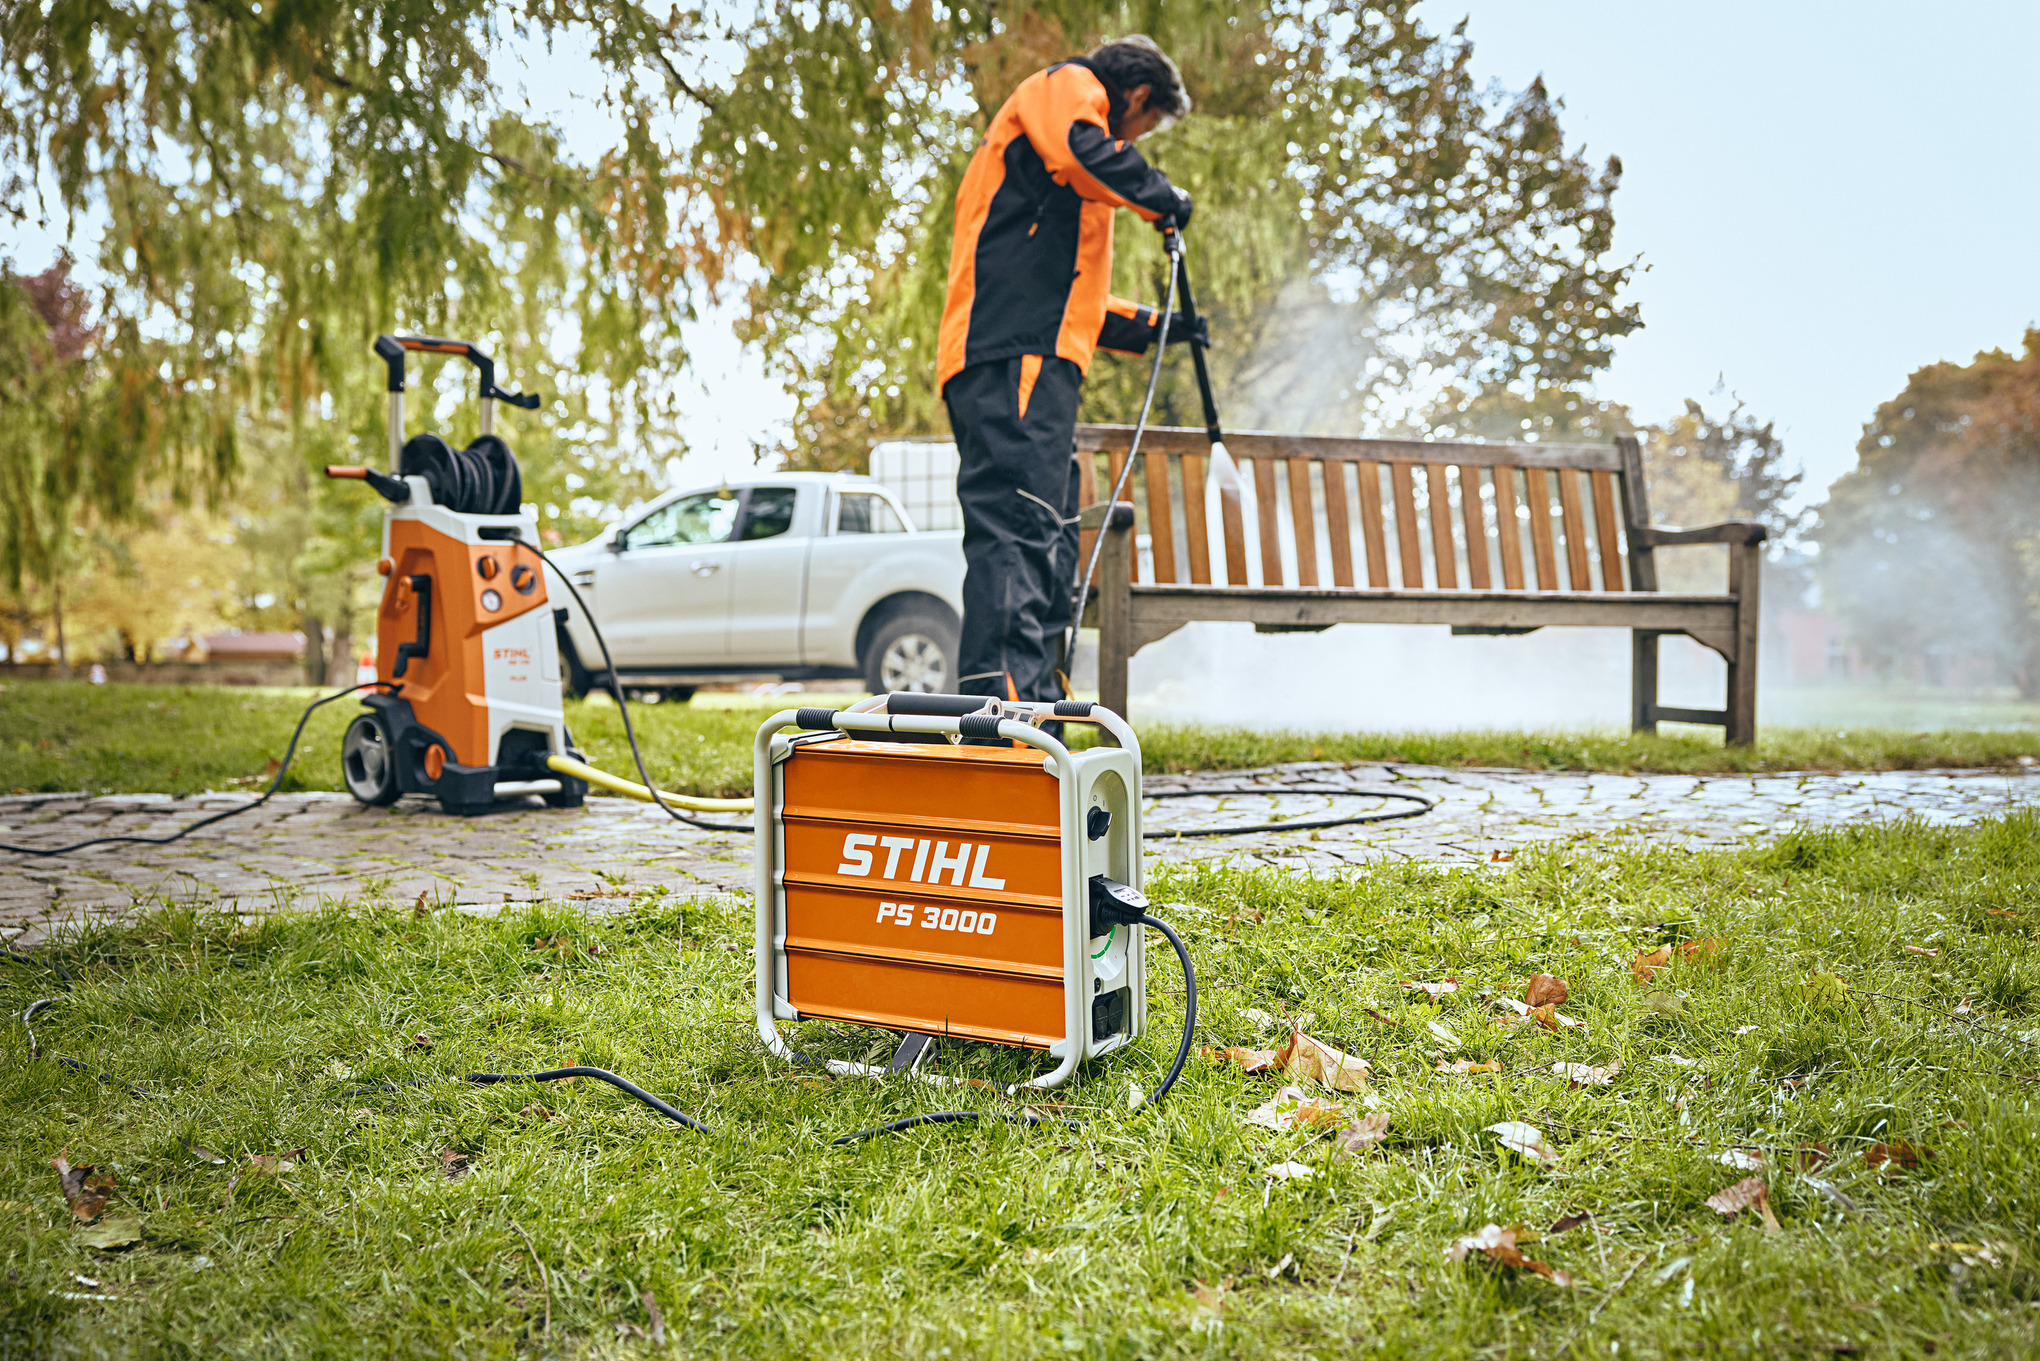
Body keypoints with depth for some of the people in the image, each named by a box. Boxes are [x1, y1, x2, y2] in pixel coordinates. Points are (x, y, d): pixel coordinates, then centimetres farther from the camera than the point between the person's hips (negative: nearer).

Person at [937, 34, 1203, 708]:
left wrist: (1149, 325, 45)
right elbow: (1084, 154, -15)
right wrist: (1161, 195, 1)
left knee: (1047, 549, 7)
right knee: (1017, 526, -22)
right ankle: (998, 701, -31)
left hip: (1033, 361, 10)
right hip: (1015, 355, -10)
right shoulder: (1067, 85, 11)